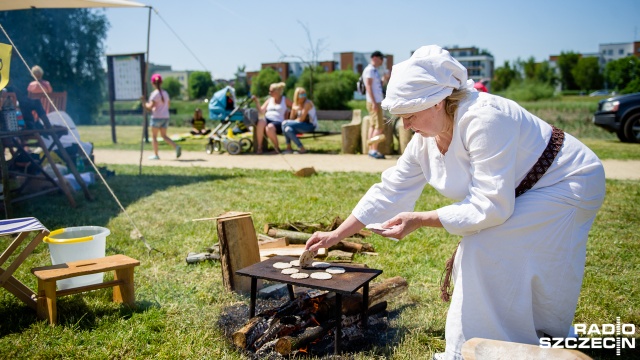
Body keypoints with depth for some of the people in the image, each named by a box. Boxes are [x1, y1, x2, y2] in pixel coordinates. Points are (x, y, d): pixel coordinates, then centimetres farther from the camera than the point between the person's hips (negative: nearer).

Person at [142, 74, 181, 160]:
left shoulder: (154, 93, -12)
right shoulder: (165, 93, 9)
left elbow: (151, 106, -18)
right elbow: (168, 103, 17)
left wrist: (144, 104, 0)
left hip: (157, 117, -6)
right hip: (166, 117, 6)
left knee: (154, 136, 6)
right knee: (164, 136, 12)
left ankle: (155, 155, 7)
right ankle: (176, 147, -9)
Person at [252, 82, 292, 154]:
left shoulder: (285, 100, 11)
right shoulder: (269, 100, 22)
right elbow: (262, 111, 14)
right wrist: (256, 101, 3)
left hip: (278, 122, -3)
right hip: (267, 119, 4)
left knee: (269, 127, -39)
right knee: (260, 121, -34)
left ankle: (277, 148, -16)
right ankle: (259, 147, -29)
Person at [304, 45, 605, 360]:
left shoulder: (484, 120, -33)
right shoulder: (425, 140, -6)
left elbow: (491, 206, -34)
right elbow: (388, 192, 0)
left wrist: (420, 220, -32)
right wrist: (336, 235, 0)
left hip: (569, 185, -9)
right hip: (523, 192, 9)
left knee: (486, 247, -22)